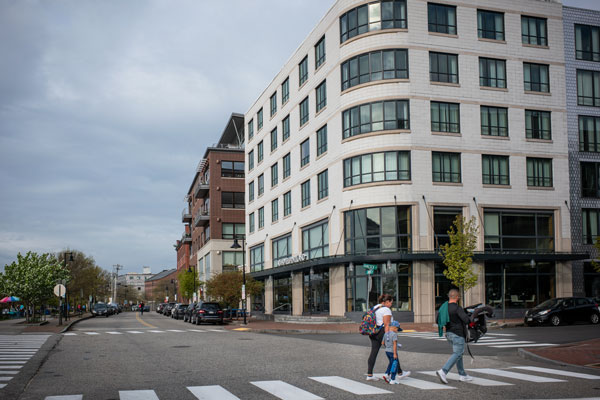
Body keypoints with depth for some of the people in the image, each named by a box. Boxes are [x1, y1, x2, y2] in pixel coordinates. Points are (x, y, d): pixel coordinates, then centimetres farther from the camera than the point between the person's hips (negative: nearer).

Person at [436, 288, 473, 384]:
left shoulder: (444, 307, 5)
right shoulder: (457, 308, -18)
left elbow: (438, 321, 10)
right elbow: (466, 320, -26)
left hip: (449, 333, 8)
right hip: (458, 334, -8)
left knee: (458, 353, 16)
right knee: (457, 354, -6)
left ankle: (463, 375, 20)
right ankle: (443, 371, -18)